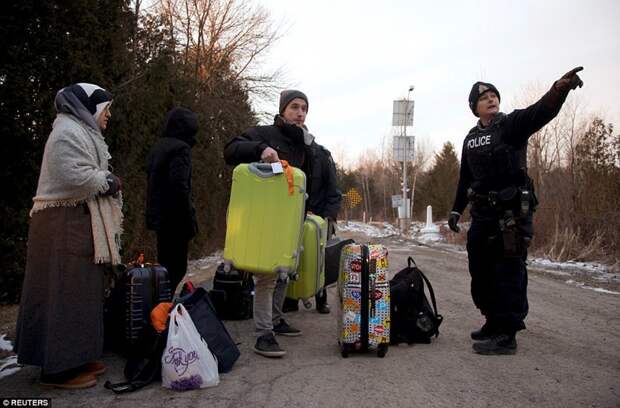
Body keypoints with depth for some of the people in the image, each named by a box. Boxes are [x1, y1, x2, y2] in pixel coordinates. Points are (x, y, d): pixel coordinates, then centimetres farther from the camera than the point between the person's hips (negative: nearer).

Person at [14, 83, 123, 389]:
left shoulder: (81, 132, 22)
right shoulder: (68, 131, -11)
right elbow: (74, 175, -22)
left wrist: (107, 181, 4)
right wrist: (107, 181, -9)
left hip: (78, 223, 11)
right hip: (66, 225, -11)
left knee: (78, 291, 12)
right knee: (66, 292, -7)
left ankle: (74, 358, 20)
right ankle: (59, 367, 1)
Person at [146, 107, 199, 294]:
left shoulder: (157, 147, 16)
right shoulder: (181, 148, -12)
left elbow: (151, 183, 18)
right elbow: (180, 186, -21)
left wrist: (152, 214, 19)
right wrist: (190, 219, -16)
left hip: (158, 216, 9)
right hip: (176, 218, -9)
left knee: (165, 265, 16)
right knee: (176, 267, -4)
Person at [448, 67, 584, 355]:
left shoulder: (512, 124, -3)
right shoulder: (471, 138, 15)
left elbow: (541, 112, -25)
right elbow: (465, 178, 22)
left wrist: (559, 89, -45)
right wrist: (456, 210, 19)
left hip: (512, 213, -7)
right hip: (482, 215, 7)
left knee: (509, 273, -6)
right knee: (481, 271, 13)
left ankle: (506, 336, 0)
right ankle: (494, 323, 28)